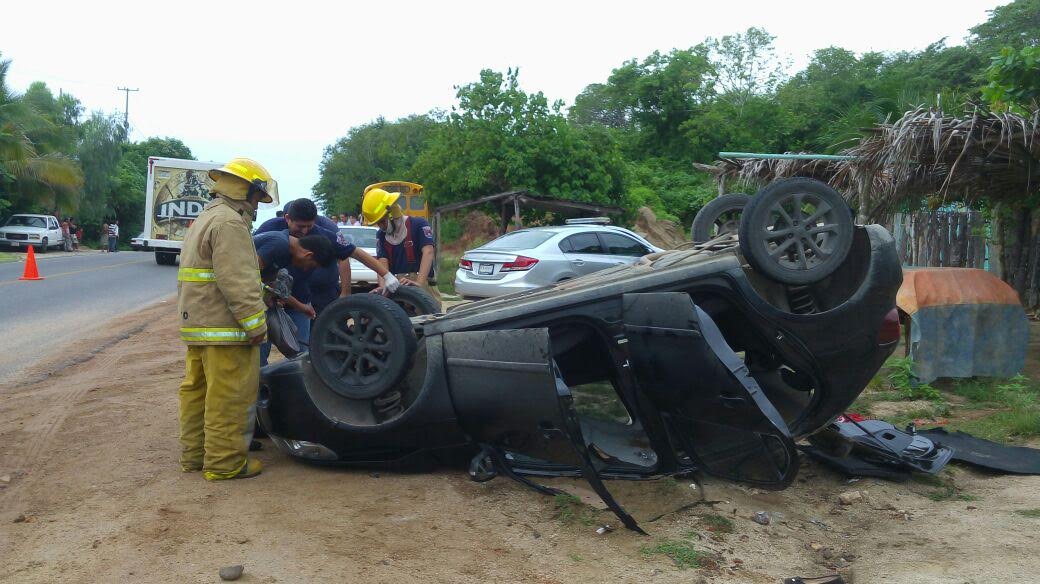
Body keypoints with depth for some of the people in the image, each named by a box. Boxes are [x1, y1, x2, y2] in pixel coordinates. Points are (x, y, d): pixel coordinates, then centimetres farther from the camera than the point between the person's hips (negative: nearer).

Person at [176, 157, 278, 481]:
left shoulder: (204, 220, 21)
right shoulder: (230, 223, -14)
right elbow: (237, 282, -22)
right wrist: (256, 323, -19)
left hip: (198, 325, 11)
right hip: (225, 330, -11)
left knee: (196, 391, 16)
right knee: (229, 398, -4)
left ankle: (193, 455, 26)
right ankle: (225, 463, 3)